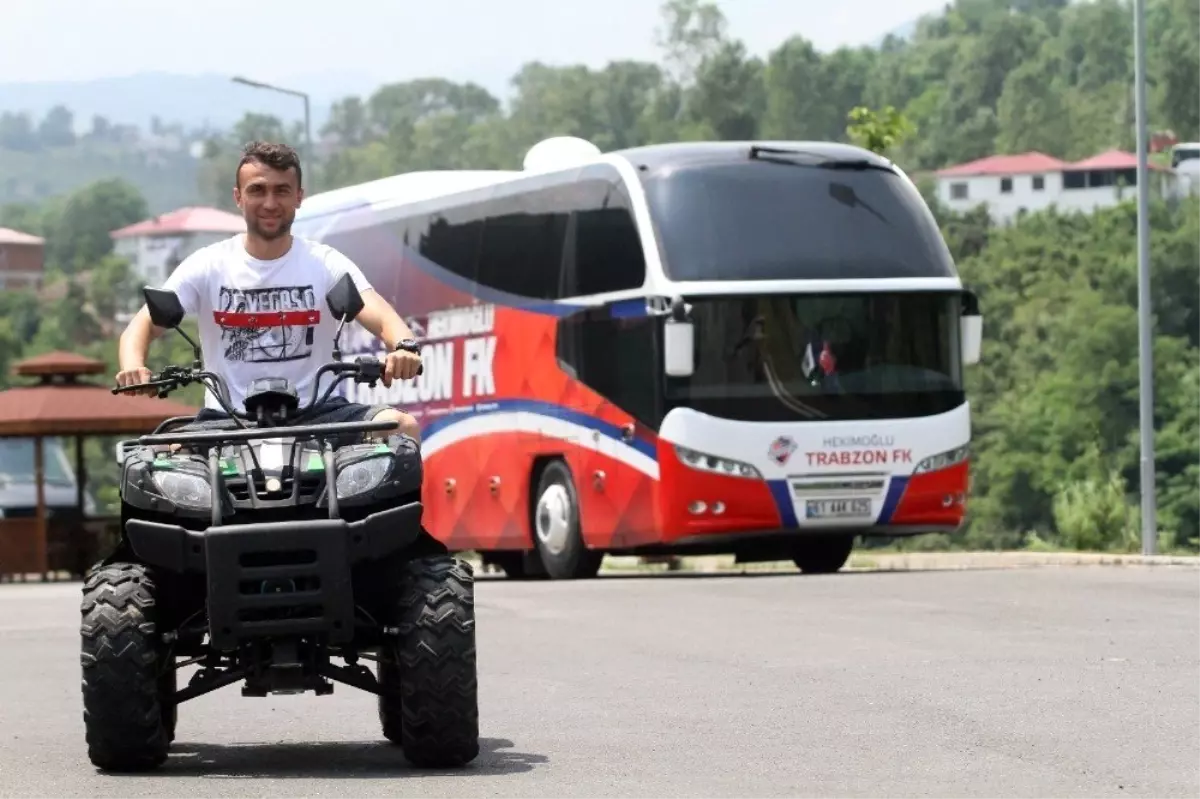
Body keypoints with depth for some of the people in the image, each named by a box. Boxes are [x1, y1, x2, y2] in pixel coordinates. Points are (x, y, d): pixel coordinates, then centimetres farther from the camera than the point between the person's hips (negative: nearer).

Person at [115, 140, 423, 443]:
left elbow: (381, 317, -11)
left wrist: (405, 347, -36)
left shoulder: (326, 264, 3)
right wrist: (133, 365, -29)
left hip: (314, 415, 1)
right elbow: (144, 324, -4)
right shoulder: (208, 266, 3)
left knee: (403, 427, -24)